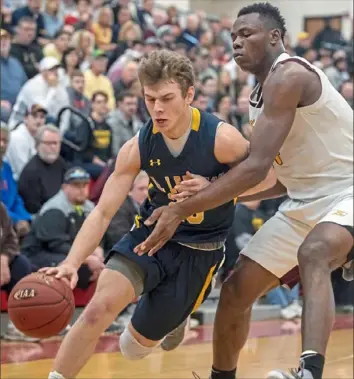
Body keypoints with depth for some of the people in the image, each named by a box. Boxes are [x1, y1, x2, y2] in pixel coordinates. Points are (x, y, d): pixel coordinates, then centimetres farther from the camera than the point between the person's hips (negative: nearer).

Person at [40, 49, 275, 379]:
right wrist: (71, 263, -28)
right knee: (100, 306, -28)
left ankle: (175, 319, 42)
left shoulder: (221, 138, -20)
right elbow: (103, 212, -13)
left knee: (134, 347, 7)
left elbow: (265, 177, -8)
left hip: (199, 249, -1)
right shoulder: (137, 148, -13)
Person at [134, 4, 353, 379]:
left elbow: (257, 166, -28)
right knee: (236, 291, 6)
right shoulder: (259, 97, 10)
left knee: (313, 253, -40)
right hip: (304, 201, 10)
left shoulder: (288, 76, -20)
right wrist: (229, 195, 1)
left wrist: (182, 209, -26)